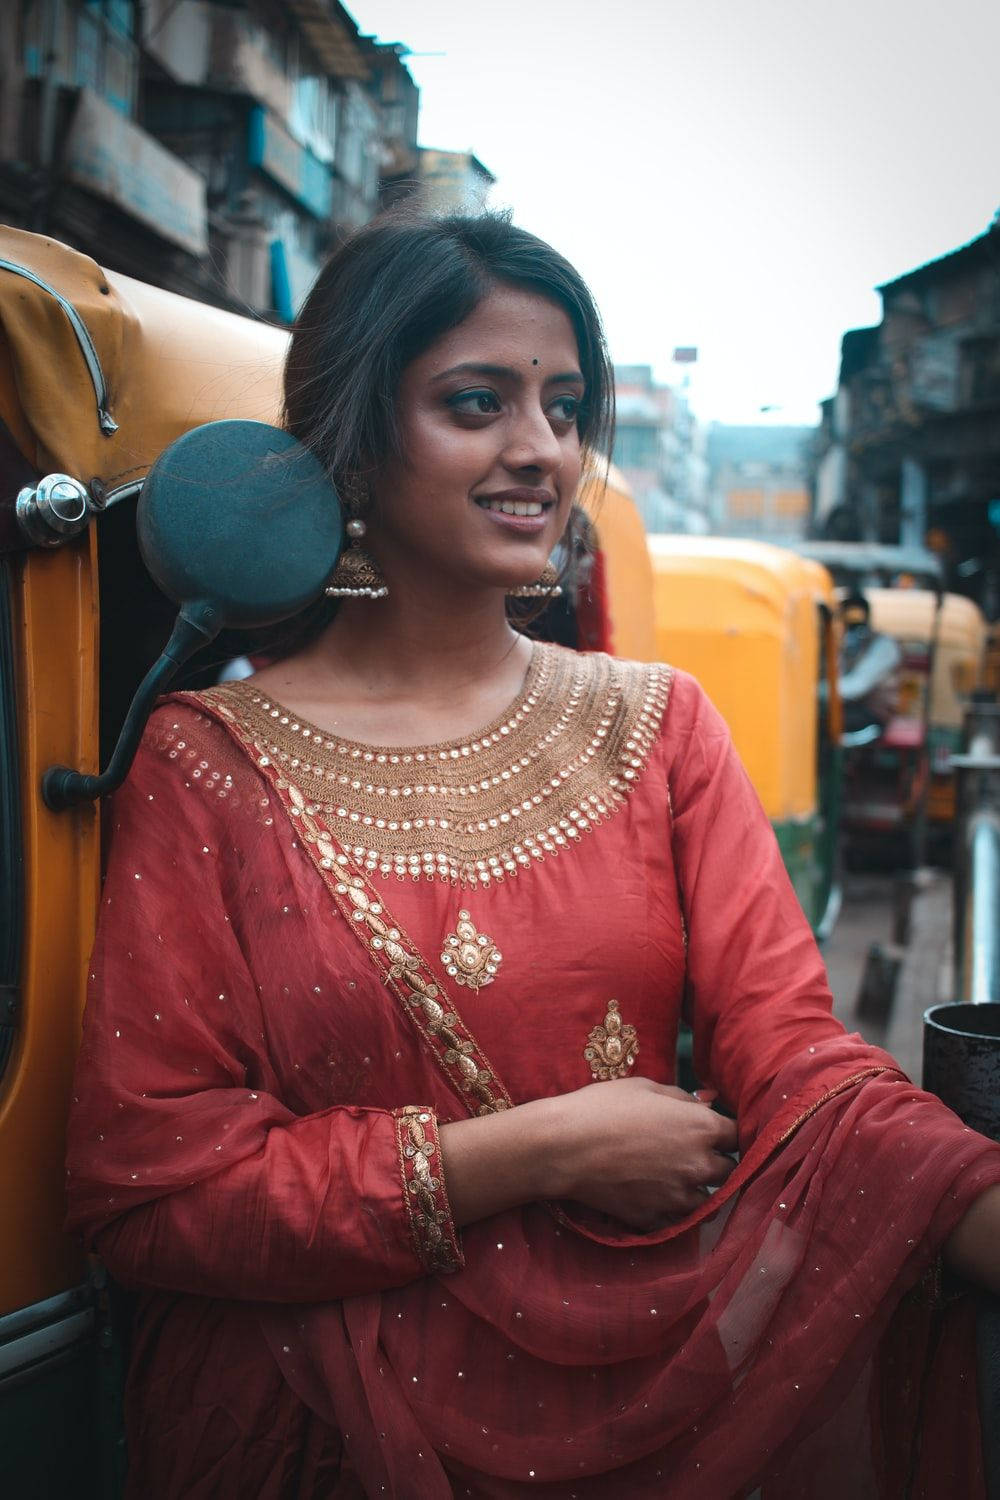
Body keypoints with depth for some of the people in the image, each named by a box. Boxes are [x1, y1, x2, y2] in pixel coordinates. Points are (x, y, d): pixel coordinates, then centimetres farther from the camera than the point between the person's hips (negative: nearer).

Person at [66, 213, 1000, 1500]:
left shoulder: (655, 726, 8)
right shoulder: (212, 765, -2)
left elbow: (792, 1053, -2)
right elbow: (143, 1187, -8)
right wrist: (540, 1153, -14)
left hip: (641, 1354, 4)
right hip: (325, 1386, -3)